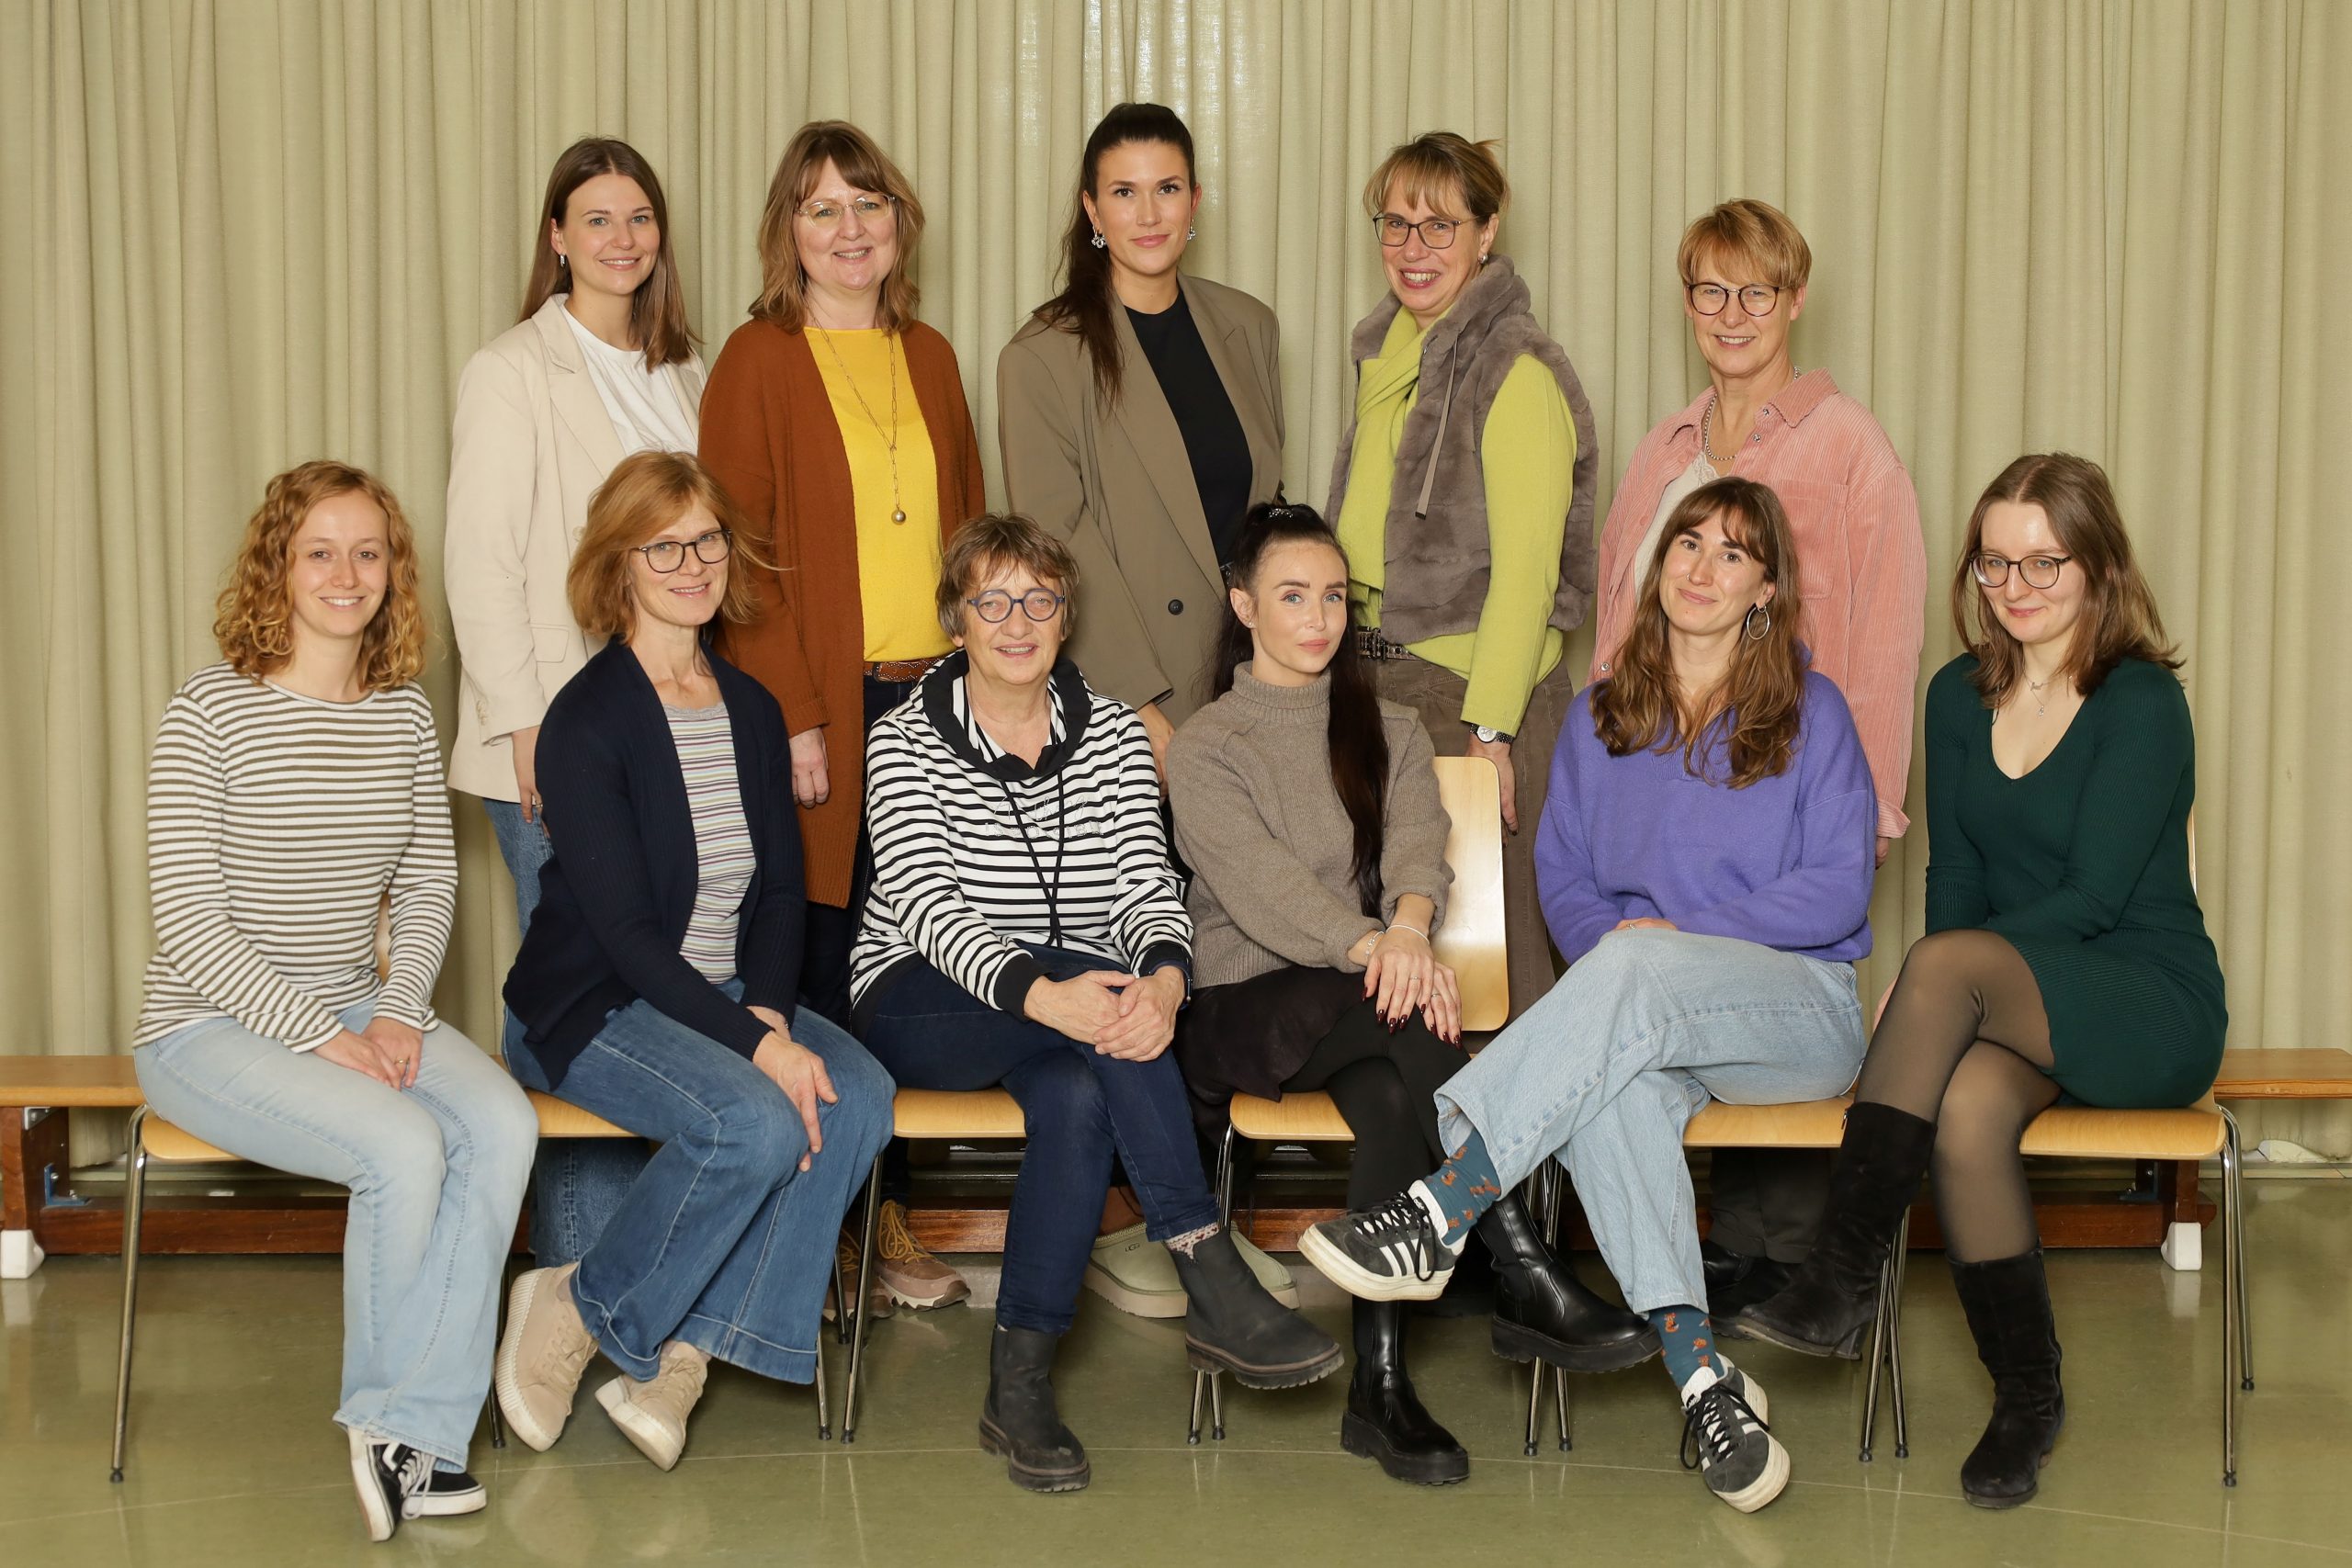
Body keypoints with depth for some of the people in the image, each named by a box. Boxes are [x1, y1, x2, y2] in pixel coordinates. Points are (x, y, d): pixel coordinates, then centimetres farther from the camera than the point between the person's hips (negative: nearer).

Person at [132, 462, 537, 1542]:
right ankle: (392, 1408, -4)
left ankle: (411, 1428, -16)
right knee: (405, 1145, -29)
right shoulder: (209, 712, -11)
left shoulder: (404, 714, 6)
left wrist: (399, 1011, -7)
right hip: (213, 1030, -5)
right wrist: (320, 1039, -19)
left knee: (501, 1124, -23)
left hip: (357, 1009, 5)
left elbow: (430, 887, 12)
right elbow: (189, 926, -14)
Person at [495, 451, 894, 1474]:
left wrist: (771, 1012, -12)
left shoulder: (752, 710, 10)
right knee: (757, 1123, -32)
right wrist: (750, 1042, -24)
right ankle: (576, 1309, -8)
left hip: (724, 999, 7)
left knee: (859, 1096, -22)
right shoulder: (587, 720, -11)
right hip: (591, 1008, -6)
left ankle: (681, 1351, -15)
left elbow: (780, 891, 8)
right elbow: (626, 929, -17)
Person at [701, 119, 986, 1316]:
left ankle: (886, 1217, 16)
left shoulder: (929, 360, 15)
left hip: (933, 700, 5)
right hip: (821, 710, -5)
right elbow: (740, 554, -7)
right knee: (825, 965, -2)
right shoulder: (759, 362, -2)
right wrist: (791, 716, -13)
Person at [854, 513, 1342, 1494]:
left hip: (1065, 1009, 3)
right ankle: (1213, 1283, -36)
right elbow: (930, 907, -19)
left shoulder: (1112, 733, 6)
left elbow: (1145, 885, -5)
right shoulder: (907, 742, -4)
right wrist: (1044, 995, -37)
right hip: (920, 1002, -3)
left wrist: (1164, 981, -30)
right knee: (1095, 1000, -34)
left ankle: (1019, 1385, -28)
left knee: (1079, 1095, -34)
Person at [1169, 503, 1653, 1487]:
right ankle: (1527, 1279, -38)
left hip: (1363, 999, 3)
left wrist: (1410, 925, -29)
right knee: (1406, 1014, -36)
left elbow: (1419, 847, -3)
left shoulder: (1389, 734, 19)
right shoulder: (1205, 749, 6)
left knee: (1395, 1099, -36)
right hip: (1243, 1007, -3)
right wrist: (1373, 946, -33)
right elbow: (1258, 883, -13)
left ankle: (1380, 1387, -40)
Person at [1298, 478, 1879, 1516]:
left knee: (1630, 973, -37)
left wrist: (1684, 935, -11)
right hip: (1641, 1013, 3)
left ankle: (1438, 1214, -43)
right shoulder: (1601, 716, 18)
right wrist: (1608, 949, -7)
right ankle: (1701, 1372, -45)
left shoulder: (1810, 712, 6)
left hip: (1803, 1010, -3)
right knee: (1611, 1085, -37)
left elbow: (1840, 887, -2)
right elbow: (1563, 876, 16)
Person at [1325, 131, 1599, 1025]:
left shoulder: (1516, 368, -11)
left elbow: (1525, 568, -14)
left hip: (1480, 685, -7)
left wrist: (1490, 727, -18)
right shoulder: (1385, 352, 14)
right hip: (1377, 678, 8)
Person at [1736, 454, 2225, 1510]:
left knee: (1947, 961, -34)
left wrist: (1940, 977, -20)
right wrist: (1937, 1006, -9)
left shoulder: (2142, 701, -7)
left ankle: (1844, 1280, -30)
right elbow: (1953, 874, 10)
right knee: (1965, 1105, -32)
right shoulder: (1960, 696, 11)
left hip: (2150, 1007, -4)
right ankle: (2027, 1396, -15)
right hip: (2007, 1009, 4)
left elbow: (2093, 896, -14)